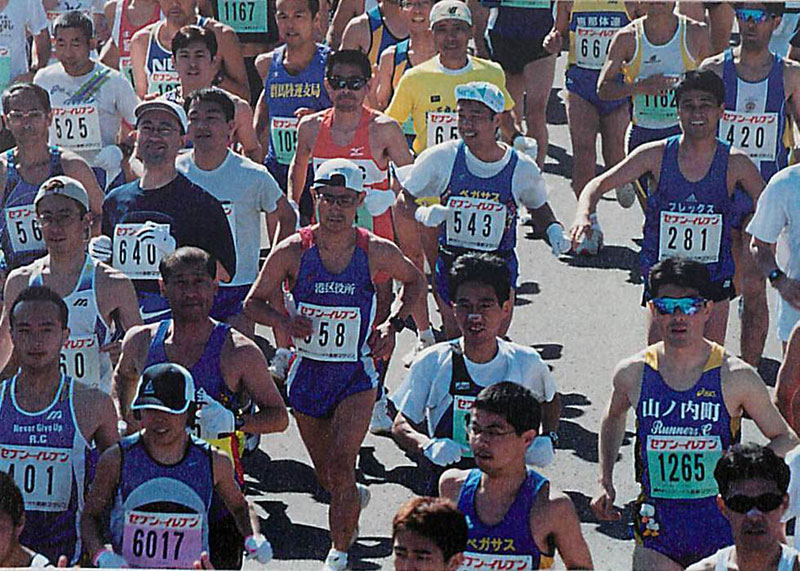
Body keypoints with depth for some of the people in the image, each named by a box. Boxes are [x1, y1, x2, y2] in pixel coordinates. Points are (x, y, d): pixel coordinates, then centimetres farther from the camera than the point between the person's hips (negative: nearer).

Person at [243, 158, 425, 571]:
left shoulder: (376, 252, -8)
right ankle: (356, 498, 50)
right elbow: (254, 302, 1)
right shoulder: (292, 251, -9)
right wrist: (284, 321, -19)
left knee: (340, 465, -17)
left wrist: (393, 325, -1)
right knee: (326, 476, 15)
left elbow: (414, 281, 13)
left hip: (356, 377, -2)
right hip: (308, 375, 2)